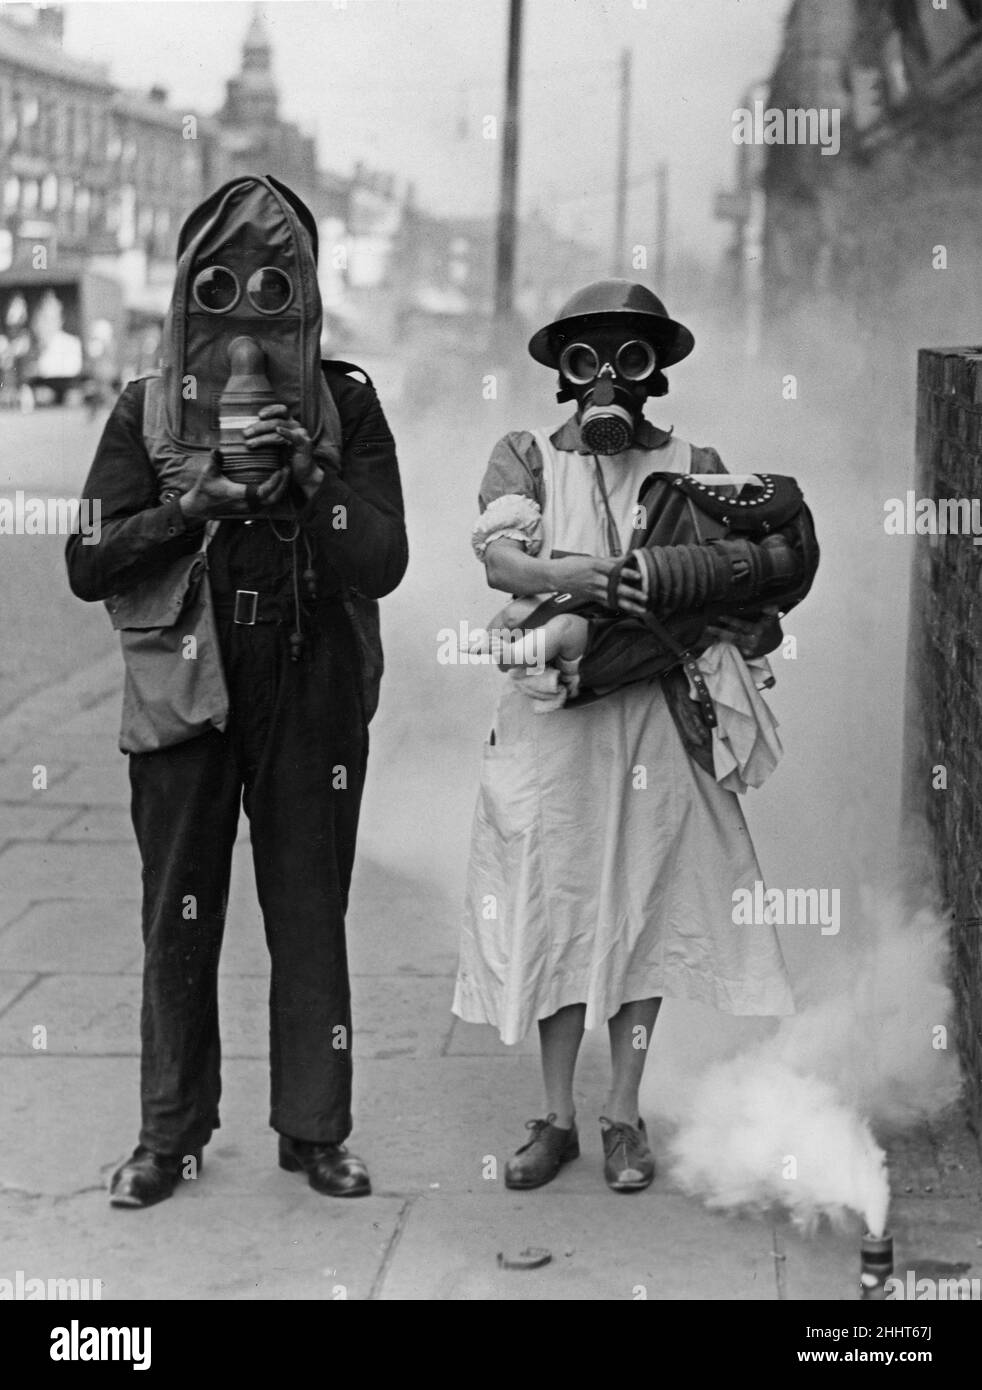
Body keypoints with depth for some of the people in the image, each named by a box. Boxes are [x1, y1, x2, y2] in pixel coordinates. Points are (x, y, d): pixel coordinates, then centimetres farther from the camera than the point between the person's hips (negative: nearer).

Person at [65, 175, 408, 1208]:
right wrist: (197, 500, -13)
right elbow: (87, 563, -4)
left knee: (310, 918, 6)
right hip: (184, 694, 0)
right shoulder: (147, 412, 4)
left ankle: (314, 1131, 18)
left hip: (314, 699, 0)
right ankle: (169, 1135, 19)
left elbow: (382, 560, -5)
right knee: (178, 921, 7)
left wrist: (304, 476, -16)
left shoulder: (345, 406, 3)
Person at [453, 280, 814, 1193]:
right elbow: (497, 555, -9)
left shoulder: (694, 467, 10)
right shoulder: (526, 457, 8)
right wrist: (575, 577, -28)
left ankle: (624, 1116, 13)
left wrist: (756, 628, -18)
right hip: (550, 708, 0)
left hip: (656, 714, 0)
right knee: (553, 903, 3)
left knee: (646, 901, 2)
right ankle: (556, 1116, 14)